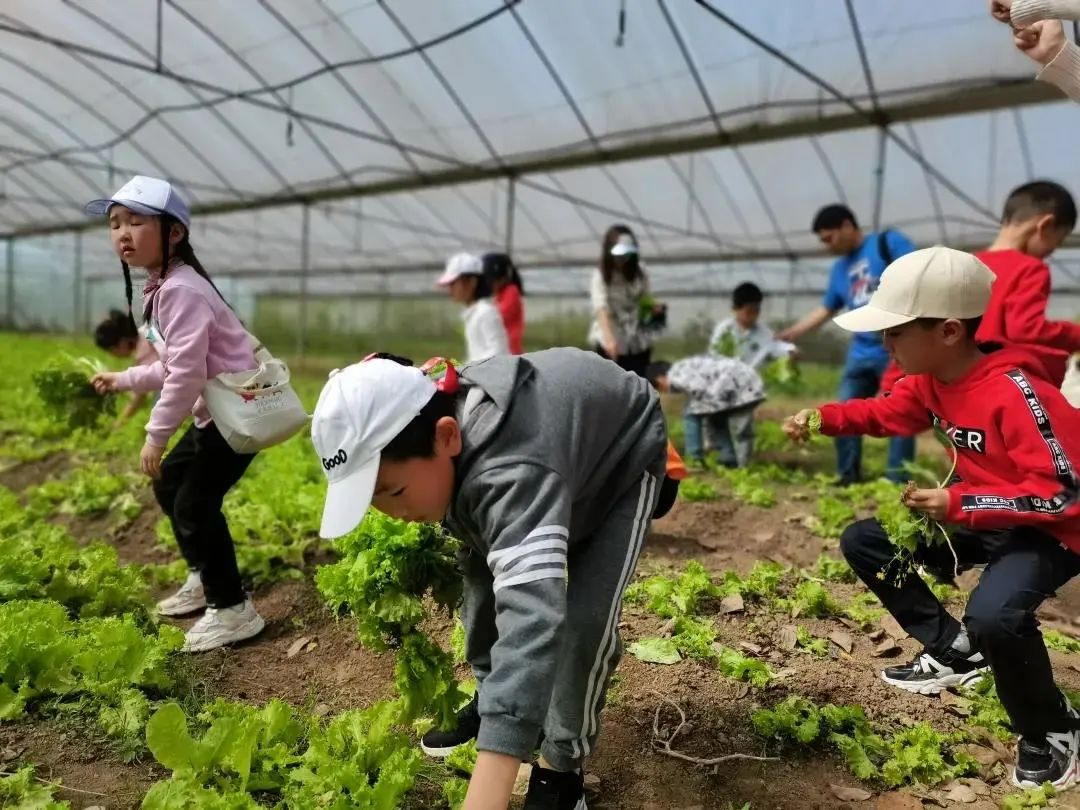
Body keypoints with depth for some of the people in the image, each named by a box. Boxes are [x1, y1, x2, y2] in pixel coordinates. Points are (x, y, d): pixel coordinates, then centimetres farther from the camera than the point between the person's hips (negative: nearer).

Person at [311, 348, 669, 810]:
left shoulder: (514, 472, -48)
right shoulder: (422, 428, -22)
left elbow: (532, 614, -60)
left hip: (623, 462, -7)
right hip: (556, 438, 7)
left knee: (584, 617, -20)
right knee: (483, 580, 3)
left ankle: (561, 766, 2)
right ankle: (490, 701, 27)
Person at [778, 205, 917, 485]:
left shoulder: (889, 242, -3)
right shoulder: (840, 269, 16)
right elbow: (826, 310, 23)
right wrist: (791, 333, 20)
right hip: (862, 352, 7)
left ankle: (896, 482, 6)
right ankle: (849, 477, 20)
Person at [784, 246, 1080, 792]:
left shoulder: (1014, 393, -30)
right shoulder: (930, 380, -5)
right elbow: (884, 413, 12)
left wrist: (958, 502, -32)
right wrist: (823, 418, -8)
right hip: (982, 517, 9)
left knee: (993, 616, -36)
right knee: (863, 542, 4)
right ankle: (955, 650, 16)